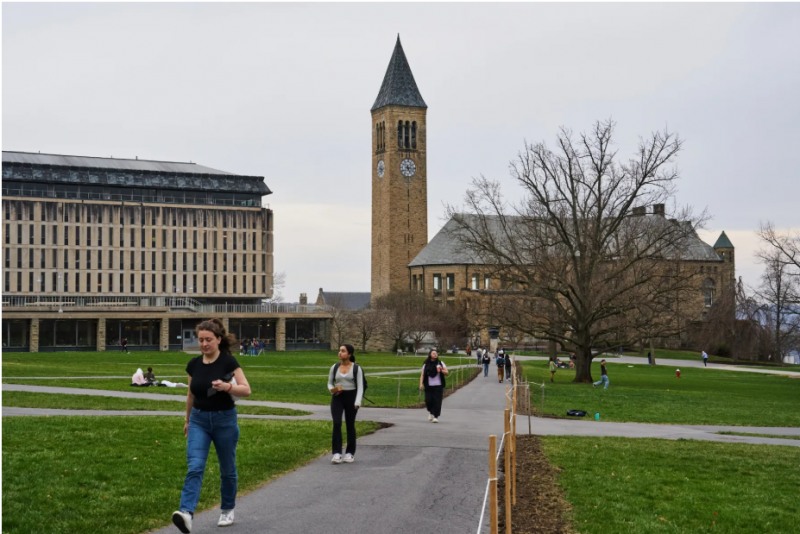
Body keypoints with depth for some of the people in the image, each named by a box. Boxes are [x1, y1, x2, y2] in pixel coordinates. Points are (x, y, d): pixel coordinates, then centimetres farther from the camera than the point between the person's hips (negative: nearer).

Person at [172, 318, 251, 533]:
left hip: (224, 419, -3)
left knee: (227, 469, 12)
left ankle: (228, 510, 32)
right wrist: (187, 419, 22)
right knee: (194, 467, -14)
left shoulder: (228, 361, -12)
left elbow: (246, 389, -15)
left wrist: (226, 387, -33)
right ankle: (186, 513, -26)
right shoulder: (194, 364, 1)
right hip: (199, 420, 3)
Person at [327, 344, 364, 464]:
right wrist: (332, 389, -9)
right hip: (337, 397, 2)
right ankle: (336, 453, -12)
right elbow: (330, 383, 14)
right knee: (336, 423, -13)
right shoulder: (334, 367, 4)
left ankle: (350, 453, 19)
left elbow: (360, 387, -5)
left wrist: (357, 402, -16)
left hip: (351, 397, -2)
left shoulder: (357, 368, -4)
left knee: (350, 425, 7)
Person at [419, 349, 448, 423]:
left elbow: (447, 373, 7)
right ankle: (430, 412, 25)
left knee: (437, 401, -8)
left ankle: (436, 417, -3)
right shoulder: (426, 364, 9)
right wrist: (421, 384, -5)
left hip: (438, 386, 0)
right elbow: (422, 375, 7)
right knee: (428, 400, -4)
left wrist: (441, 370, -12)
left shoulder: (440, 363, 9)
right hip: (428, 386, 0)